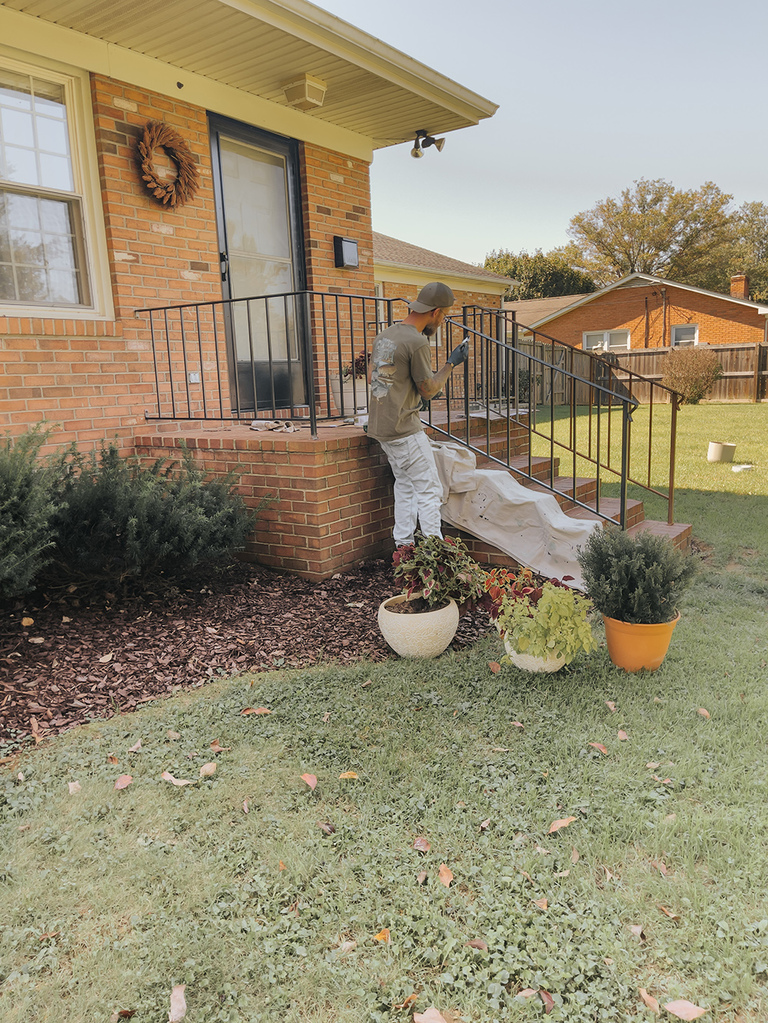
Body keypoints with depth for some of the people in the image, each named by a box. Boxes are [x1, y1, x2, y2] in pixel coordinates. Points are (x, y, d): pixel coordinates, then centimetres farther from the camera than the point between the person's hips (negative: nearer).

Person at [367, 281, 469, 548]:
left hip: (380, 426, 9)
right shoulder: (418, 342, -16)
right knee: (429, 489, -3)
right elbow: (429, 390, -9)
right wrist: (452, 363, 3)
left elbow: (372, 377, 21)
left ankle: (402, 546, 18)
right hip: (404, 429, -9)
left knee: (405, 485, 17)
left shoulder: (382, 336, 11)